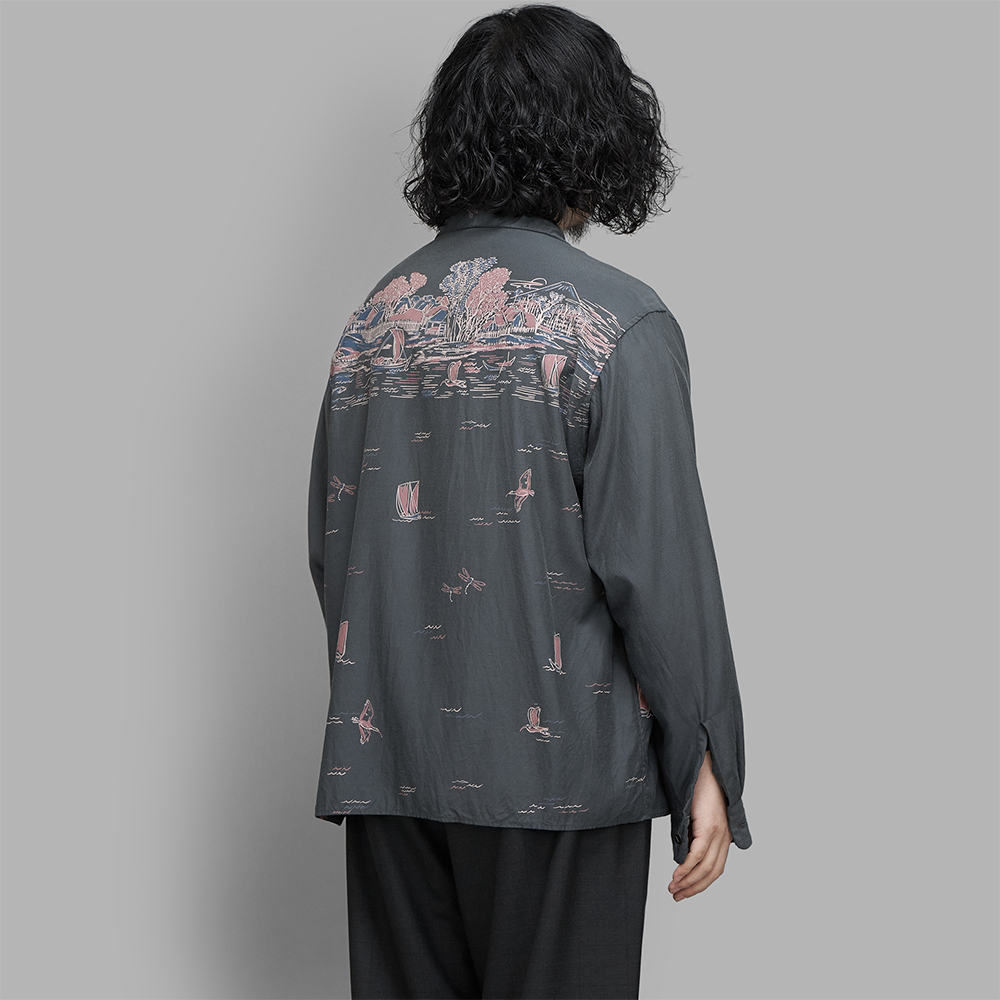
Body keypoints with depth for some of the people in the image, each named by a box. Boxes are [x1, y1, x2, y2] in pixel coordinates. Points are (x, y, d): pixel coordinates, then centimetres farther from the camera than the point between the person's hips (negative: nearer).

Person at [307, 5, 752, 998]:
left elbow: (331, 549, 10)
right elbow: (657, 560, -13)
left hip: (386, 765, 5)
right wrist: (707, 762, -6)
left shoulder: (376, 316, 7)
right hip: (555, 766, -5)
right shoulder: (617, 325, -10)